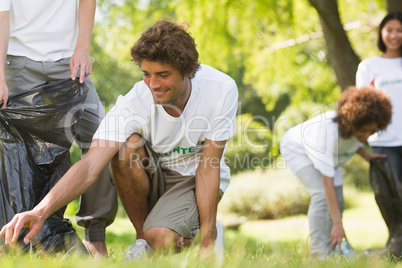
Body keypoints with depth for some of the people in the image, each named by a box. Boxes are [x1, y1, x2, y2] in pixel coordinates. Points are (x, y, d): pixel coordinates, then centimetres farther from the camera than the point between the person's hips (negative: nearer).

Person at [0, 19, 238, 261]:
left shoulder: (221, 89, -26)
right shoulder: (132, 104, -27)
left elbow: (208, 169, -20)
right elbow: (90, 167, -36)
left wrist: (207, 241, -20)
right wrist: (40, 212, -52)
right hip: (153, 177, 2)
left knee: (161, 237, -32)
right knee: (127, 145, -31)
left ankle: (210, 232, 3)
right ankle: (142, 238, -11)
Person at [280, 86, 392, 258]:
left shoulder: (359, 126, -25)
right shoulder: (328, 131, -44)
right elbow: (328, 183, -43)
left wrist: (366, 155, -13)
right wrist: (338, 224, -43)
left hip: (326, 152, 7)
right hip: (297, 148, -7)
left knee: (337, 200, -5)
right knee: (321, 195, -23)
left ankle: (331, 252, 2)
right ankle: (319, 254, -18)